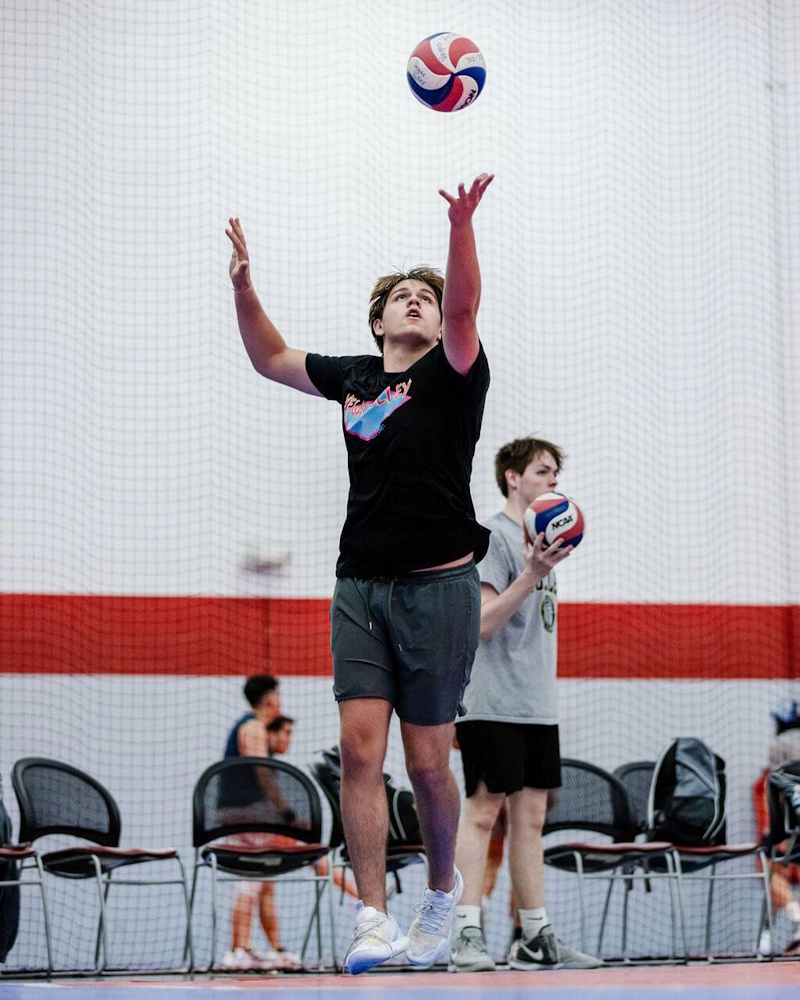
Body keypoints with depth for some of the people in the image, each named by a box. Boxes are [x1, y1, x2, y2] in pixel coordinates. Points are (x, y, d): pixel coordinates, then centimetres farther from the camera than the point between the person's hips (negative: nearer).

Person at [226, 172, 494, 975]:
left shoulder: (453, 373, -1)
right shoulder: (353, 377, 12)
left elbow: (465, 309, -21)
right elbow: (270, 358, 25)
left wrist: (461, 230, -36)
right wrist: (242, 285, 11)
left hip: (438, 587, -4)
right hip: (360, 585, 4)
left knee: (427, 762, 1)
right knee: (360, 748, -8)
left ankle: (442, 888, 25)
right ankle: (373, 918, -9)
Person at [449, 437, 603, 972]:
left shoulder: (540, 539, 19)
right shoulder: (494, 536, -8)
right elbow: (484, 622, -16)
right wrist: (532, 576, -25)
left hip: (538, 706, 9)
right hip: (494, 705, -9)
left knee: (530, 817, 9)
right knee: (483, 811, -9)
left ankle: (535, 937, 11)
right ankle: (467, 937, -11)